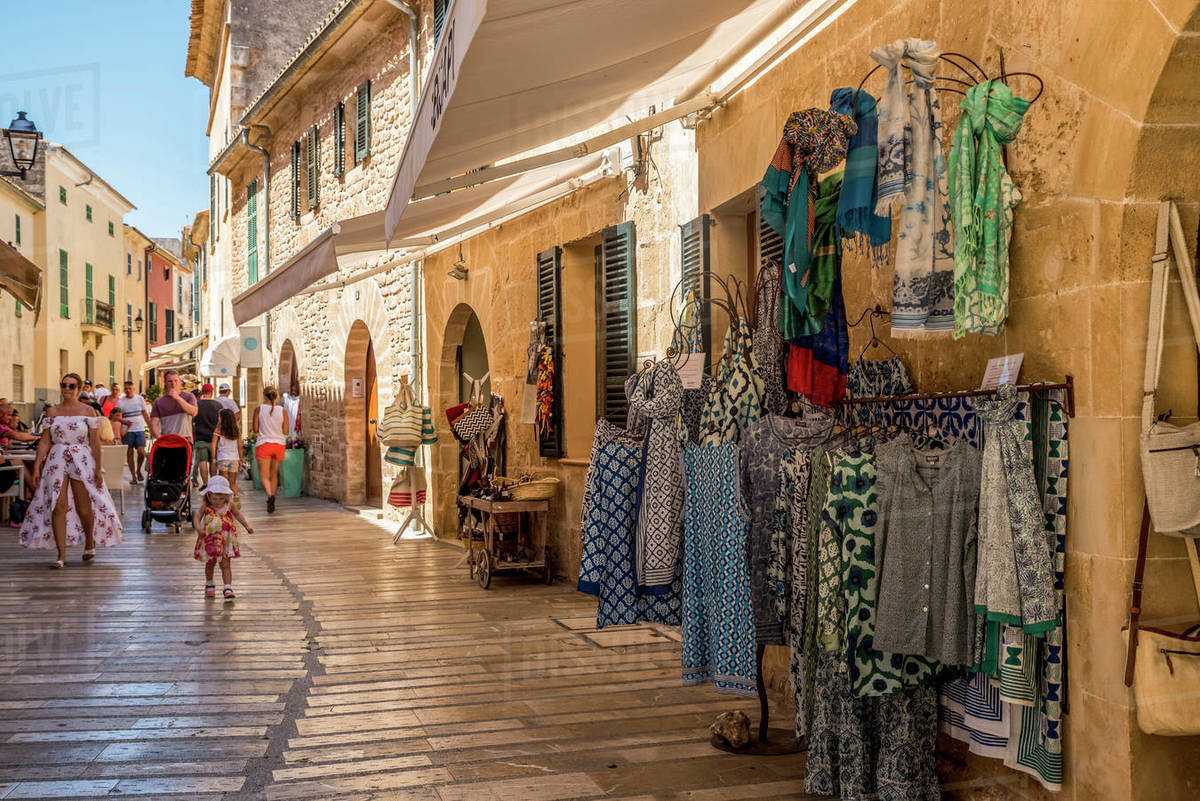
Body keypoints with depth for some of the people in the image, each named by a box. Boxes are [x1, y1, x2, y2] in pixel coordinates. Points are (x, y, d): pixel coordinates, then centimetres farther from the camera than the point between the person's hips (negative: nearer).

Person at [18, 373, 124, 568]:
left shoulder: (88, 411, 2)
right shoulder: (52, 412, 9)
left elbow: (95, 443, 0)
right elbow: (44, 442, 7)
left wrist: (98, 469, -5)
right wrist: (37, 467, 1)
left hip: (82, 462, -2)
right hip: (56, 462, 2)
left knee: (84, 507, 0)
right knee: (58, 506, -7)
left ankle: (90, 544, 28)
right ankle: (61, 555, -4)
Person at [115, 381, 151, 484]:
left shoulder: (140, 399, 8)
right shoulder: (120, 402, 4)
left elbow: (145, 414, 12)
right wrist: (123, 422, -15)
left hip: (140, 429, 0)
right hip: (127, 431, 0)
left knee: (141, 452, -12)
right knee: (129, 454, 2)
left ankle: (139, 470, 13)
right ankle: (133, 476, 9)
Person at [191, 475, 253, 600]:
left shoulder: (229, 505, -5)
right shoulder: (205, 506, -10)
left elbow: (238, 514, 10)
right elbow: (196, 517, -13)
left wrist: (247, 526, 5)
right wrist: (198, 529, -31)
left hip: (225, 540, 0)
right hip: (209, 540, 1)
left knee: (225, 564, -5)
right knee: (210, 563, 17)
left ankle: (228, 588, -8)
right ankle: (209, 585, 37)